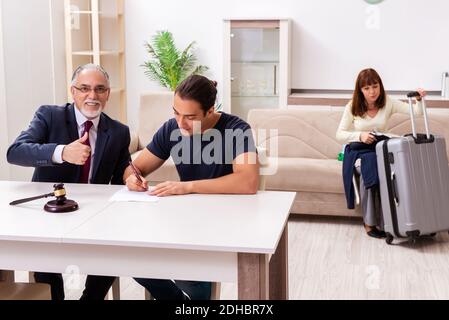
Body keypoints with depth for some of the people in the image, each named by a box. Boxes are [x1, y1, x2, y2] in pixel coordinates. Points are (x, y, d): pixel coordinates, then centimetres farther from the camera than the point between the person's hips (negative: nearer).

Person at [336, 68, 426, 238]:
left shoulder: (388, 103, 2)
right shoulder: (352, 107, -2)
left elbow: (416, 111, -5)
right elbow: (340, 135, -3)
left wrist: (419, 99, -26)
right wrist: (360, 136, -19)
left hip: (381, 149, 2)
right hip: (358, 150, -1)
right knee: (370, 163, -36)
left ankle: (384, 220, -25)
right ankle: (370, 222, -30)